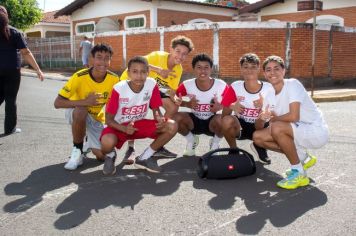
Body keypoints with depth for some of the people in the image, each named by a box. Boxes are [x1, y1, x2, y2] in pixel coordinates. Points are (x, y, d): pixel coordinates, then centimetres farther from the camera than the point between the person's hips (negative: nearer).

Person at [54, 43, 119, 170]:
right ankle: (77, 150, -16)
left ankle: (89, 141, 22)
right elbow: (57, 103, -29)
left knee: (102, 156, -12)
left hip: (96, 119, 3)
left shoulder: (114, 79, -19)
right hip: (77, 113, -2)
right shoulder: (79, 77, -27)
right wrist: (85, 102, -41)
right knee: (81, 111, -40)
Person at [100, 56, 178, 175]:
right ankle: (110, 155, 5)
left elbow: (155, 110, -3)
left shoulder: (152, 84, -15)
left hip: (140, 124, 4)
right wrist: (125, 129, -35)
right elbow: (109, 120, -15)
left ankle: (144, 158, 1)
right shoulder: (119, 89, -22)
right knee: (107, 143, -38)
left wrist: (159, 119, -28)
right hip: (119, 126, -3)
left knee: (172, 126, -18)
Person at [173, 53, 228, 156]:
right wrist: (187, 104, -25)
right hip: (194, 120, 2)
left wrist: (220, 107, -28)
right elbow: (174, 100, -5)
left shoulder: (221, 86, -19)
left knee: (221, 120, -35)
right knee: (176, 117, -25)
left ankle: (215, 143, 1)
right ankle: (191, 141, 7)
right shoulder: (187, 85, -17)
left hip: (212, 121, -1)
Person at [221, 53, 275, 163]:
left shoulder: (268, 88, -15)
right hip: (240, 124, 0)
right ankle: (233, 150, -3)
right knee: (227, 120, -33)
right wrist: (232, 107, -37)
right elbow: (224, 114, -14)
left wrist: (261, 109, -41)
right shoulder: (235, 86, -14)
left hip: (258, 126, 1)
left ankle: (259, 146, 7)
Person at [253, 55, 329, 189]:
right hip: (298, 132, 8)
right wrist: (263, 115, -23)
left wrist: (273, 119, -11)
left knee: (276, 127, -31)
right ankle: (302, 158, 13)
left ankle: (299, 173, -14)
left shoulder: (292, 84, -17)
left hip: (317, 131, -8)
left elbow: (293, 116, -29)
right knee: (258, 137, 1)